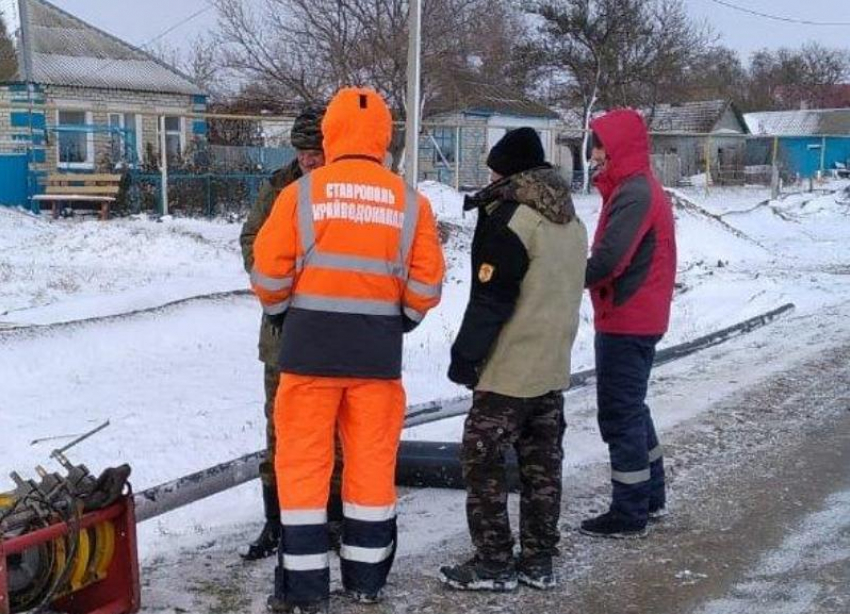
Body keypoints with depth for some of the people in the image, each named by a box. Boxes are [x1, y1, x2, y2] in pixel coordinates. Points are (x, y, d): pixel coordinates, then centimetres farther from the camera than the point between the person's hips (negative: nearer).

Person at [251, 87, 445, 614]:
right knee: (373, 461, 12)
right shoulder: (410, 201, 0)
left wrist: (282, 309, 15)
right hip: (378, 350, 2)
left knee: (304, 461, 6)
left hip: (311, 346, -2)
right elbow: (427, 283, -1)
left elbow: (269, 272, -5)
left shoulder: (302, 193, -6)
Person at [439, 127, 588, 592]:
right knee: (543, 462, 12)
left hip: (509, 367, -8)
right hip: (554, 366, 8)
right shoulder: (573, 222, 12)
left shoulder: (511, 217, -15)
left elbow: (491, 299, -17)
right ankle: (539, 560, 18)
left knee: (483, 458, 1)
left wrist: (465, 355, -10)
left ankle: (494, 562, 5)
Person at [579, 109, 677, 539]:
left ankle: (629, 515, 6)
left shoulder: (634, 194, -19)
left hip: (626, 321, -10)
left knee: (620, 414, -3)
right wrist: (576, 278, 1)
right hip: (637, 319, 10)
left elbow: (608, 261, -26)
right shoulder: (638, 188, 14)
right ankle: (650, 496, 31)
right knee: (631, 407, 20)